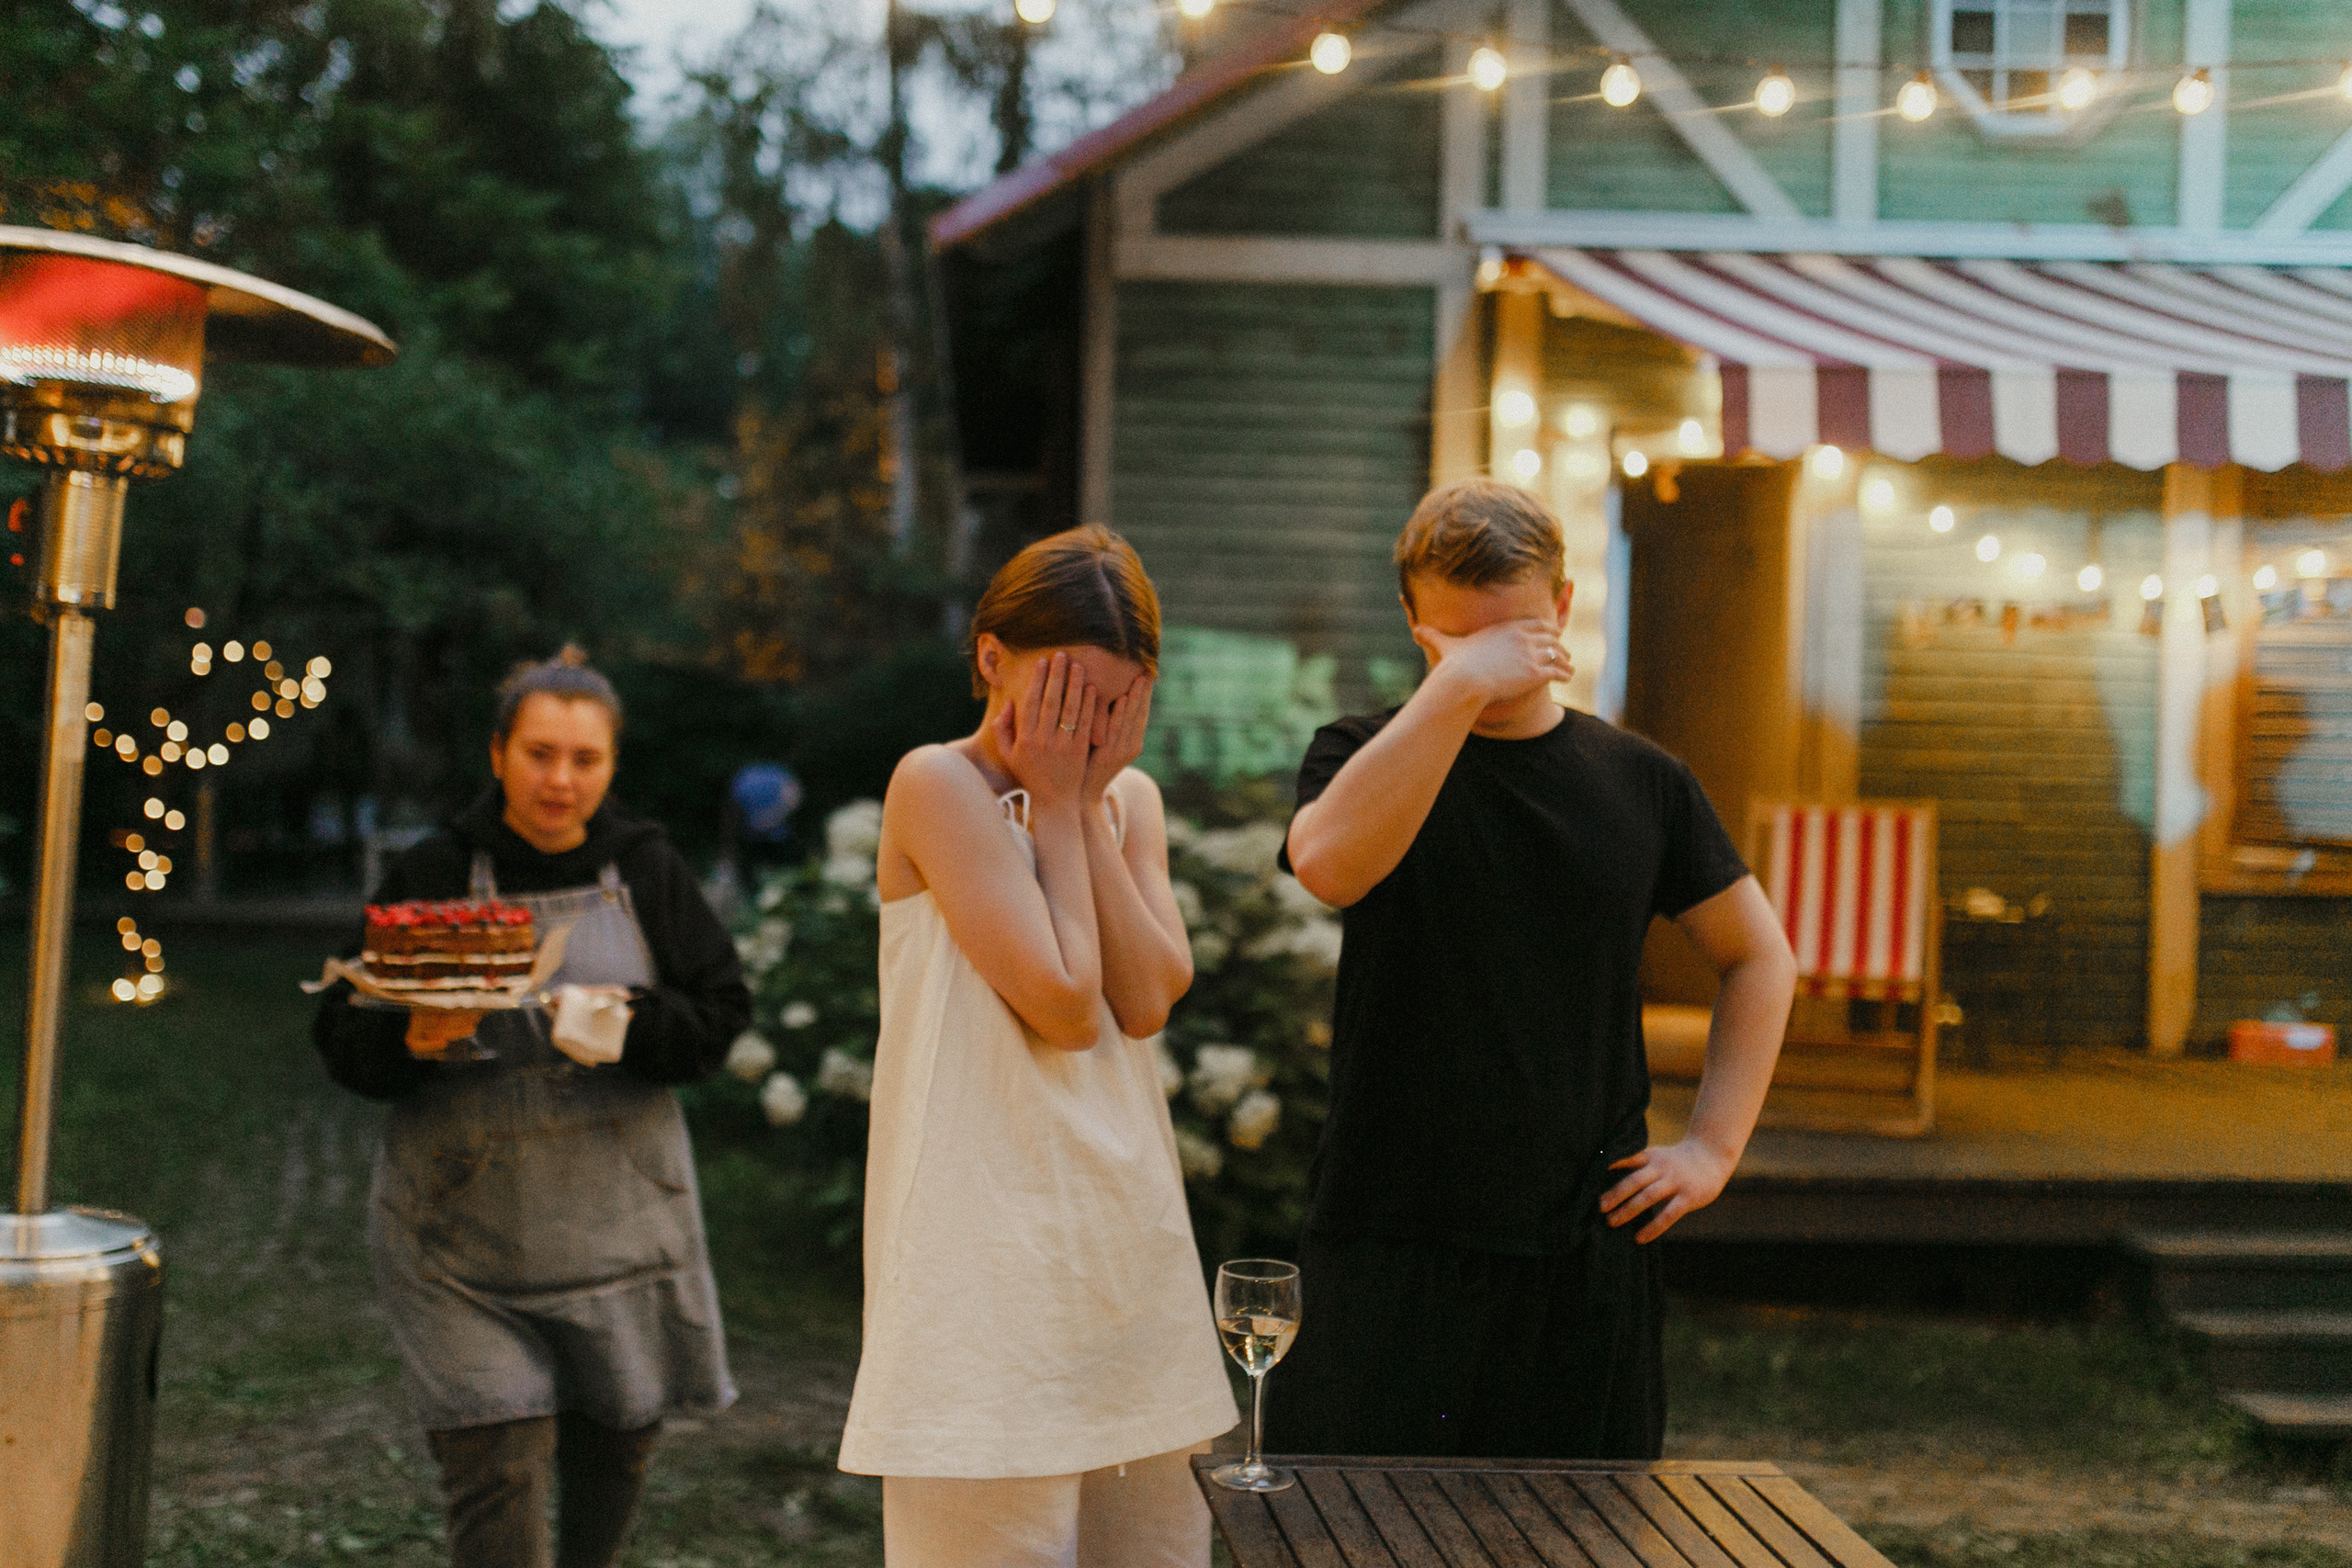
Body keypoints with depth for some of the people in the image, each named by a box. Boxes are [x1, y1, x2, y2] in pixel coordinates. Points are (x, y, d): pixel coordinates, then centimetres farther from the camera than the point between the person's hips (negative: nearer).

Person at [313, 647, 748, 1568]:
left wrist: (631, 1024, -19)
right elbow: (344, 1040, -1)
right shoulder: (432, 877, -2)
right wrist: (413, 1043, -23)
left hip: (619, 1210, 3)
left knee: (617, 1441, 15)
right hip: (465, 1223, -2)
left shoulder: (647, 871, 3)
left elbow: (720, 1013, 1)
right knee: (496, 1468, -9)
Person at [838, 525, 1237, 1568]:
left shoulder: (1129, 798, 12)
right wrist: (1054, 803, -8)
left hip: (1127, 1237, 7)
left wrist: (1090, 801, -5)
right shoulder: (939, 786, -9)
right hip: (991, 1239, -7)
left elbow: (1148, 999, -4)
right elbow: (1064, 1004, -16)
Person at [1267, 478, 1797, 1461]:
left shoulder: (1639, 781, 9)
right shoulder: (1368, 753, 2)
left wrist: (1714, 1145, 9)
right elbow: (1330, 864, -23)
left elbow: (1757, 956, 20)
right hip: (1391, 1242, -2)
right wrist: (1457, 685, -24)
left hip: (1589, 1247, 3)